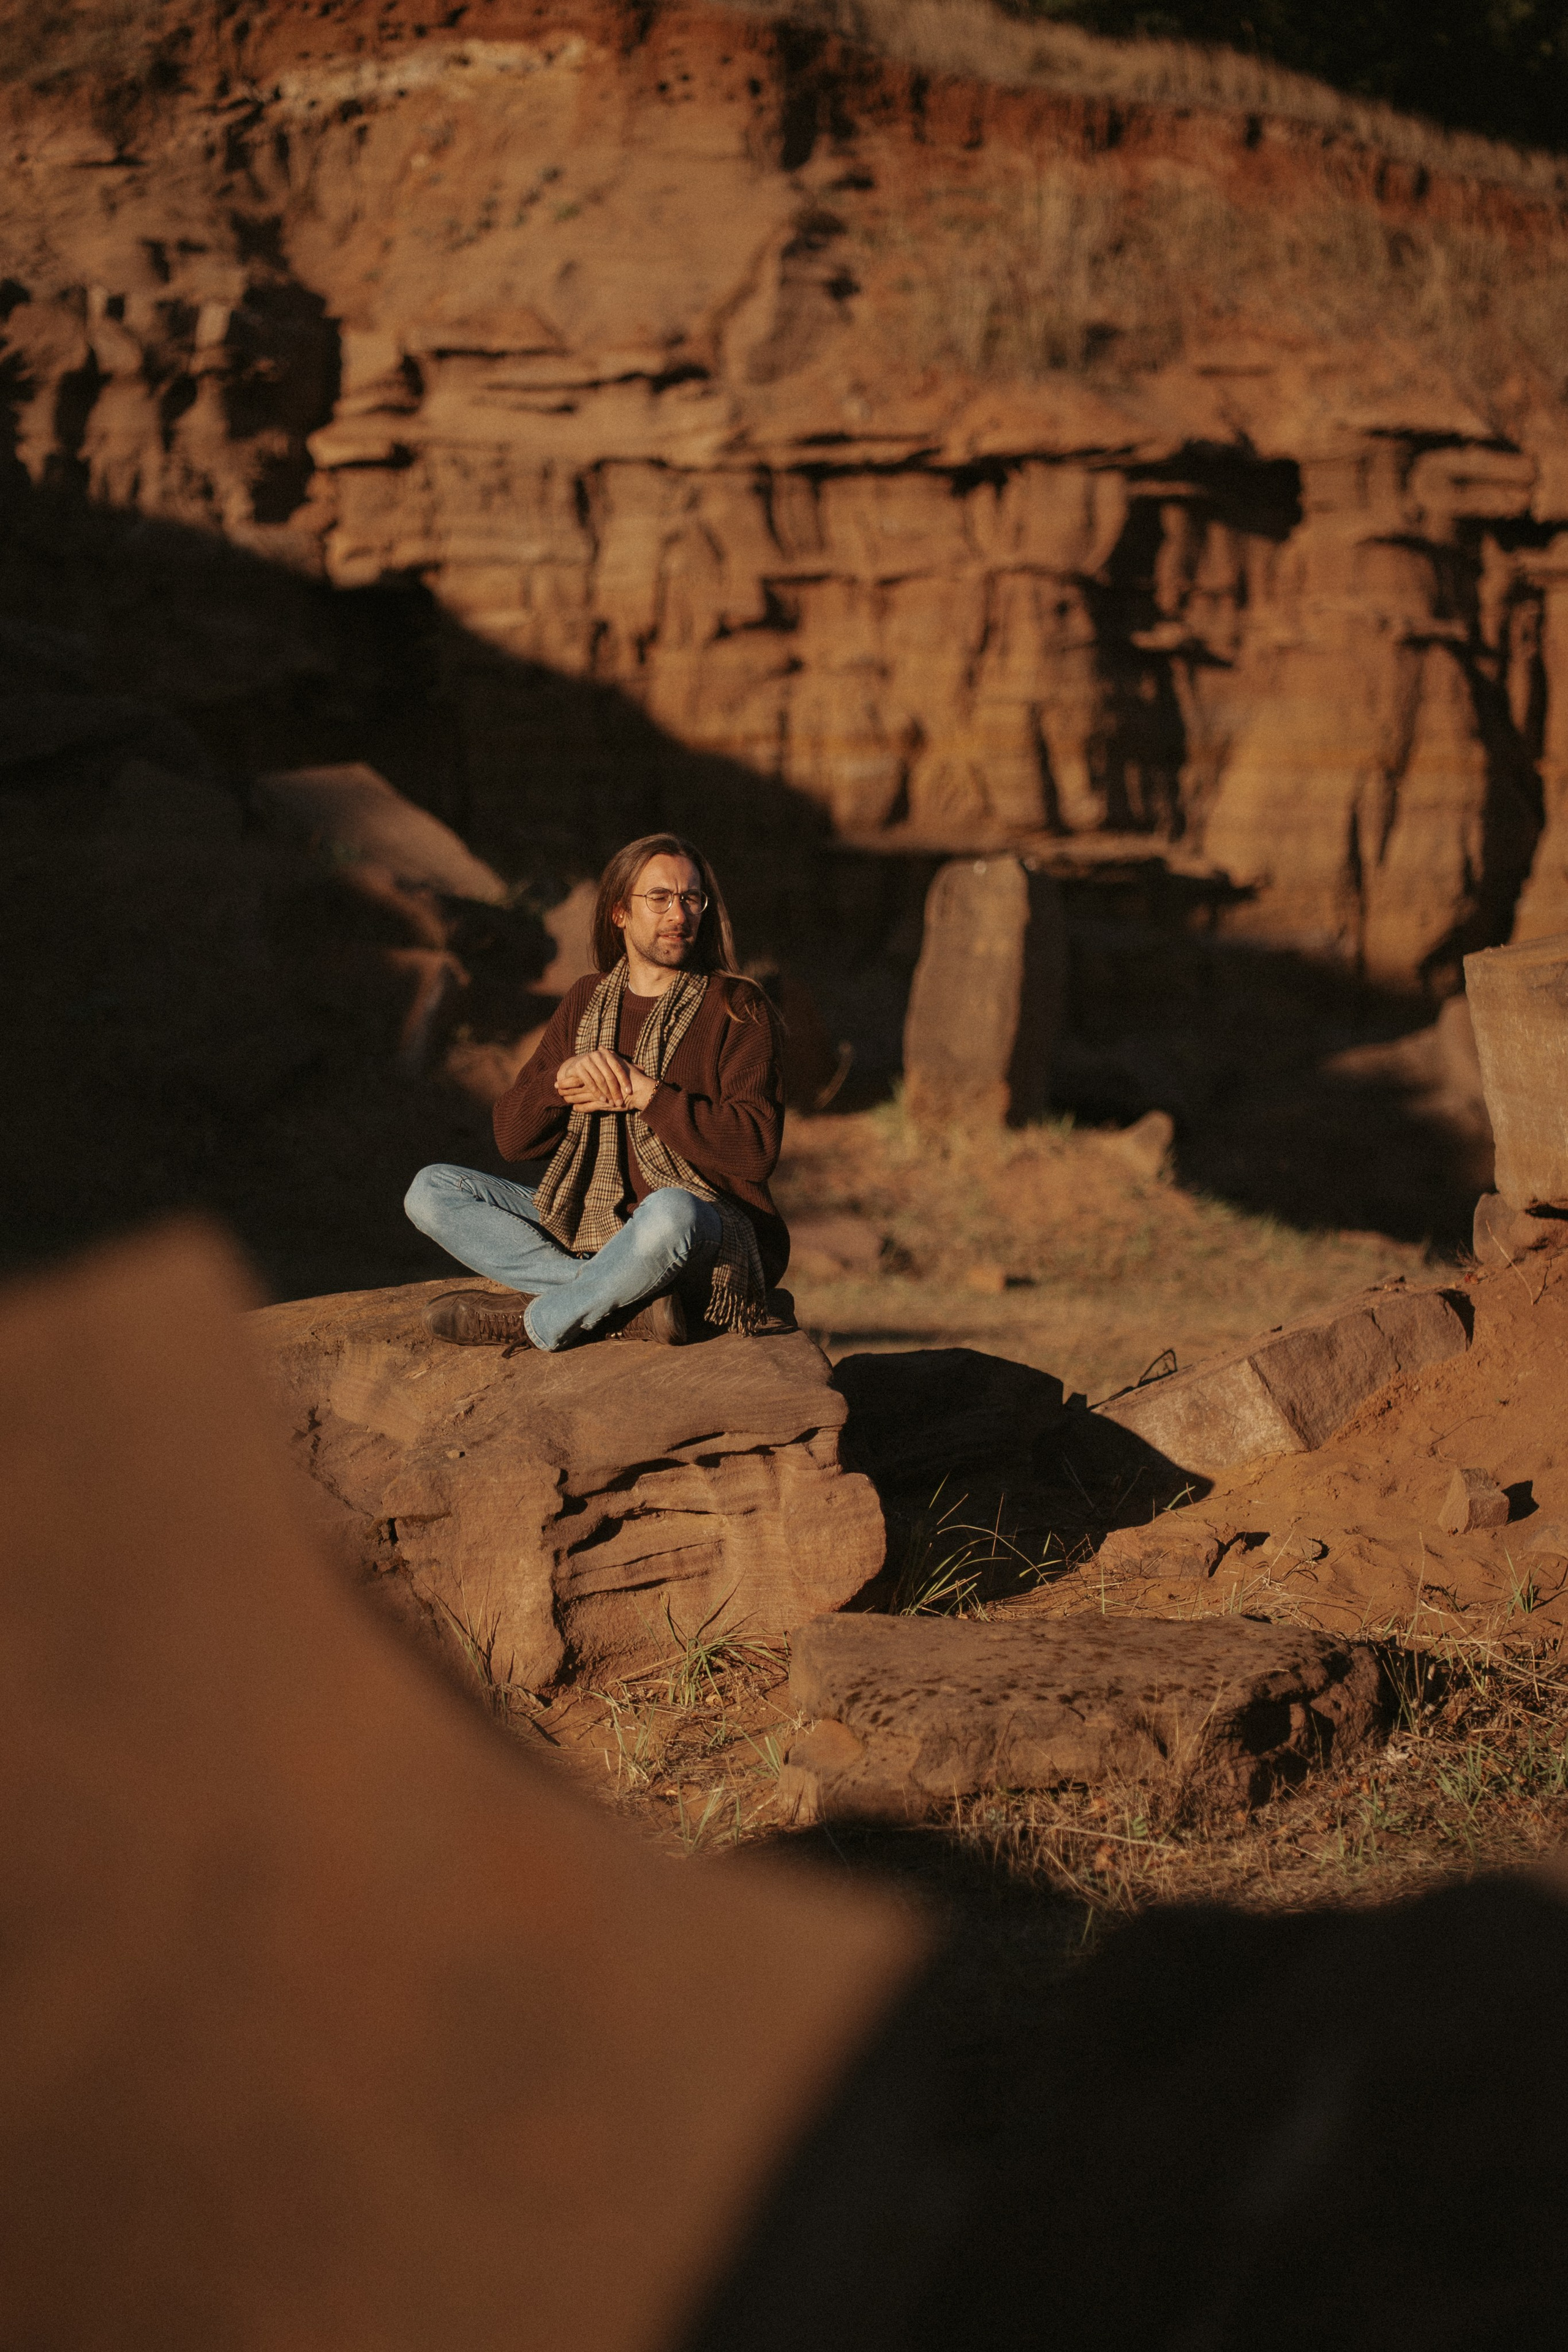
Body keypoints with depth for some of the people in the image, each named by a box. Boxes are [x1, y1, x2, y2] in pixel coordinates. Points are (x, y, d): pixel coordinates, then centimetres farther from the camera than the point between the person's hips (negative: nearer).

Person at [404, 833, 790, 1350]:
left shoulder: (735, 1008, -1)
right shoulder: (586, 1002, 14)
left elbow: (756, 1149, -14)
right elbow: (513, 1139, 9)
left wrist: (644, 1094, -15)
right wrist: (566, 1076, -11)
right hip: (590, 1225, 6)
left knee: (670, 1211, -42)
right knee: (431, 1190, -8)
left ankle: (537, 1321, -19)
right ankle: (621, 1302, -24)